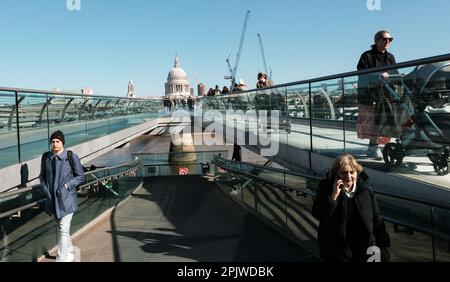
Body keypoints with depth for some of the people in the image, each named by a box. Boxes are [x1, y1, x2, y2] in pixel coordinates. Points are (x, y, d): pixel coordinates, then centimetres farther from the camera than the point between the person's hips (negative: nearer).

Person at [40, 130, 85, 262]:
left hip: (67, 198, -5)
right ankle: (70, 254, 38)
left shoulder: (71, 157, -12)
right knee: (60, 228, 18)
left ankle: (61, 259, -1)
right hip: (52, 199, 5)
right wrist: (46, 189, -2)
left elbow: (81, 177, -5)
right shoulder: (46, 157, 1)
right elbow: (42, 176, 12)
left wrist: (66, 186, -15)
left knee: (64, 230, -9)